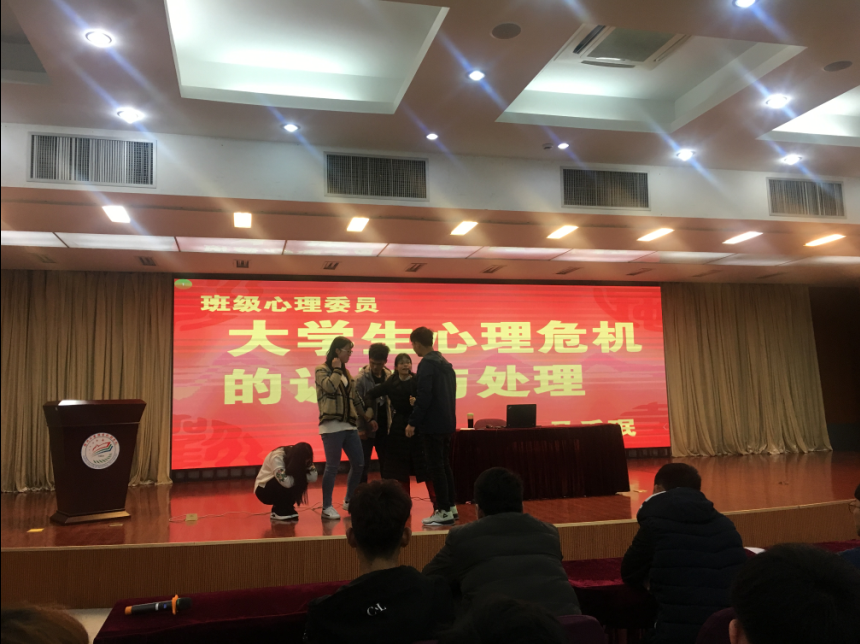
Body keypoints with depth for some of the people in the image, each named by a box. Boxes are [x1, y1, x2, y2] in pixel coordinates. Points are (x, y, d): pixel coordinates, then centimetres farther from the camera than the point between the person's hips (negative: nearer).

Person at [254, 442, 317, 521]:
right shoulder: (277, 457, -31)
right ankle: (279, 512, -10)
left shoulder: (296, 455, -13)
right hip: (263, 490, -6)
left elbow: (313, 477, -19)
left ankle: (287, 510, -1)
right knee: (284, 484, -32)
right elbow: (286, 482, -42)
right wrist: (298, 476, -25)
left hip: (279, 489, 6)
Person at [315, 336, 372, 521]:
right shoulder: (322, 370, -3)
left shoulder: (346, 372, 18)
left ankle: (349, 501, 25)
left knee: (359, 463, 7)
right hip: (331, 425, -7)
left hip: (349, 425, 7)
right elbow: (330, 387, -23)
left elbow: (354, 396, 21)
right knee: (333, 466, -6)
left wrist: (365, 412, 13)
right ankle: (327, 507, 6)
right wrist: (336, 369, -9)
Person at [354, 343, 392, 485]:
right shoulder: (361, 377, -10)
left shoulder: (389, 376, 3)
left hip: (384, 429, 5)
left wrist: (392, 424, 1)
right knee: (363, 465, 4)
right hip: (368, 429, -4)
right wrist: (361, 428, -15)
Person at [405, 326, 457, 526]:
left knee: (435, 467, -3)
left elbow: (424, 396, -20)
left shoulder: (427, 364, -14)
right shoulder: (445, 363, 14)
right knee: (444, 465, 16)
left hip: (432, 425, -9)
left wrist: (412, 422, -15)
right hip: (447, 422, 9)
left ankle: (444, 512, 0)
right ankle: (450, 506, 22)